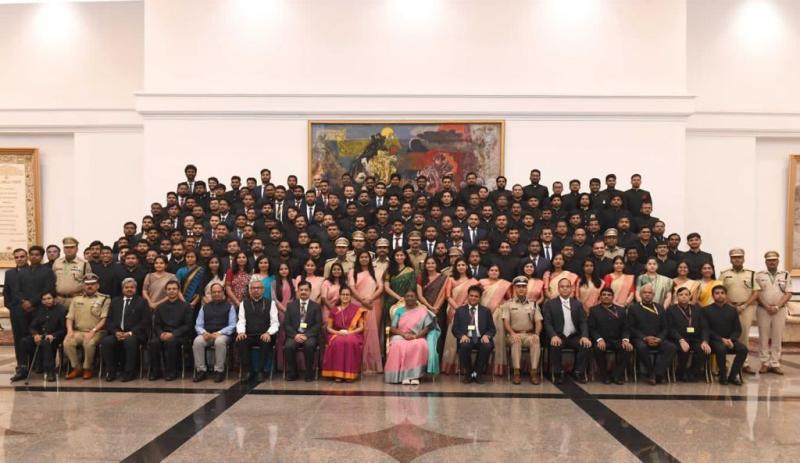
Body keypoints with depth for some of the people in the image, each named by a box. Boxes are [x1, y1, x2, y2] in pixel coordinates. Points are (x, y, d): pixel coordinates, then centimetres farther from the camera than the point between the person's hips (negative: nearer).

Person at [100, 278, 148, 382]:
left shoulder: (142, 302, 10)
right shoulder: (115, 301, 20)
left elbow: (144, 322, -1)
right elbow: (109, 321, 12)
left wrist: (130, 333, -14)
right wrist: (116, 332, -8)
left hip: (134, 334, -3)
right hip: (116, 333, 3)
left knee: (130, 341, -36)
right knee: (106, 342, -28)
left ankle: (129, 373, -22)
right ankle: (111, 372, -12)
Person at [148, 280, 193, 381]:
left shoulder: (185, 306, 6)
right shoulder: (160, 307, 18)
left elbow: (188, 325, -2)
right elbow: (156, 325, 13)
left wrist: (173, 334, -16)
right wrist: (161, 333, -11)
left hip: (179, 335, -3)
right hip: (163, 334, 3)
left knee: (170, 342, -36)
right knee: (153, 343, -29)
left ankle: (171, 372, -21)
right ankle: (155, 371, -12)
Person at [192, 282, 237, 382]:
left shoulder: (229, 306, 10)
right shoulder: (204, 307, 19)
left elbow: (232, 325, 0)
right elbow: (198, 325, 12)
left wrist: (219, 333, -15)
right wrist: (204, 332, -11)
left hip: (223, 334, -3)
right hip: (206, 334, 3)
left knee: (220, 341, -37)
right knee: (197, 341, -30)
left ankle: (219, 371, -25)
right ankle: (201, 370, -20)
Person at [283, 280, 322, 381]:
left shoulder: (316, 306, 11)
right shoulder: (291, 305, 14)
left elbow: (318, 325, 1)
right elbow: (286, 324, 5)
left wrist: (306, 335, -14)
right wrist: (295, 335, -13)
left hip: (309, 336, -1)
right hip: (294, 335, 1)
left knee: (309, 345, -34)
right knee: (288, 346, -31)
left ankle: (309, 374, -19)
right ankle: (292, 374, -12)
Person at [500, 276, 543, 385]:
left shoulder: (533, 304, 14)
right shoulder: (508, 304, 8)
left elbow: (538, 322, 6)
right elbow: (506, 322, -1)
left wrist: (536, 334, -14)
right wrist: (512, 333, -21)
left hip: (529, 334, 2)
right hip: (513, 334, -1)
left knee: (536, 341, -33)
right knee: (516, 341, -36)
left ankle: (534, 372, -32)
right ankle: (516, 372, -34)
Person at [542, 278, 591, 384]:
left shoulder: (577, 304, 14)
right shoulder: (550, 304, 5)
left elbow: (583, 322, 7)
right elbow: (547, 323, -4)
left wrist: (585, 336, -14)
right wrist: (554, 336, -24)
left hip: (574, 337, 3)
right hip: (558, 337, -3)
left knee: (586, 345, -26)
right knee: (555, 345, -34)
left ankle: (578, 372, -8)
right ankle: (559, 373, -15)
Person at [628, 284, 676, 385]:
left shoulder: (660, 308, 16)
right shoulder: (633, 308, 7)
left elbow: (665, 328, 11)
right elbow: (631, 328, 0)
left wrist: (659, 338, -9)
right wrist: (645, 338, -14)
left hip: (658, 340, 3)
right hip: (640, 339, -3)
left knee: (671, 347, -27)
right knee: (641, 347, -37)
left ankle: (656, 374, -23)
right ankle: (650, 372, -17)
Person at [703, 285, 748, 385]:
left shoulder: (732, 310, 11)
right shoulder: (707, 310, 2)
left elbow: (738, 330, 8)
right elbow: (706, 329, -4)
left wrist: (731, 339, -12)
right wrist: (721, 339, -15)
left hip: (730, 339, 3)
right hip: (715, 340, -3)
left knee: (743, 349, -26)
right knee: (721, 349, -35)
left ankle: (732, 376, -12)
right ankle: (723, 376, -15)